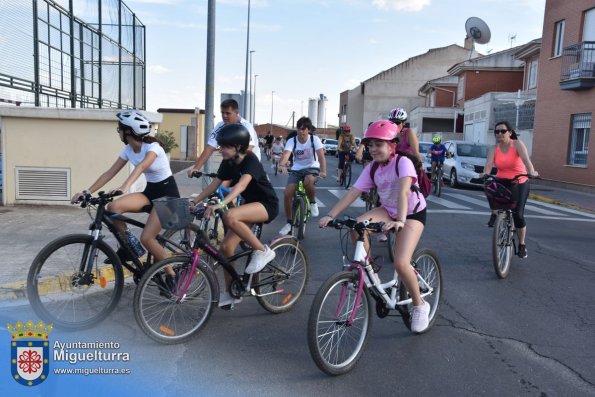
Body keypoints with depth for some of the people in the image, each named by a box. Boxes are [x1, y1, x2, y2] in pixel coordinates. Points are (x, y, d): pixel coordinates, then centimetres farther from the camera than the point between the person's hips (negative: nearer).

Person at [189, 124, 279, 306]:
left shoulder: (250, 161, -23)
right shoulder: (228, 163, -1)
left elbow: (241, 185, -40)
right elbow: (214, 185, 0)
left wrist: (220, 204, -53)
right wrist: (194, 201, -10)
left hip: (267, 204, -8)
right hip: (249, 204, 8)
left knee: (230, 216, -35)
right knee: (225, 247, -1)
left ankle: (262, 251, -17)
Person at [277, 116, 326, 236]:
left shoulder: (314, 139, -12)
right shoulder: (292, 141, -10)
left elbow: (321, 156, -23)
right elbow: (286, 154, -26)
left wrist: (323, 171, -41)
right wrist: (282, 165, -48)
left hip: (312, 168, -2)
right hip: (296, 169, 3)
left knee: (308, 181, -39)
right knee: (287, 193, -14)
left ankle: (313, 202, -7)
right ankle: (289, 222, 4)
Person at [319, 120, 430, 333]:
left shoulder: (403, 162, -21)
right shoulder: (372, 168, -4)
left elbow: (403, 192, -37)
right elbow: (353, 192, -13)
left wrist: (400, 221, -53)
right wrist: (330, 215, -23)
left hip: (413, 213, -5)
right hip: (388, 210, 5)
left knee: (400, 263, -22)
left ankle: (420, 305, 4)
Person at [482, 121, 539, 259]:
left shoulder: (517, 144, -12)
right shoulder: (494, 149, -5)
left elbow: (526, 159, -30)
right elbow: (489, 163, -22)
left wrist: (532, 172, -49)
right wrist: (485, 174, -44)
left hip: (519, 184, -3)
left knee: (518, 214, -10)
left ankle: (522, 246, 10)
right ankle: (494, 214, -2)